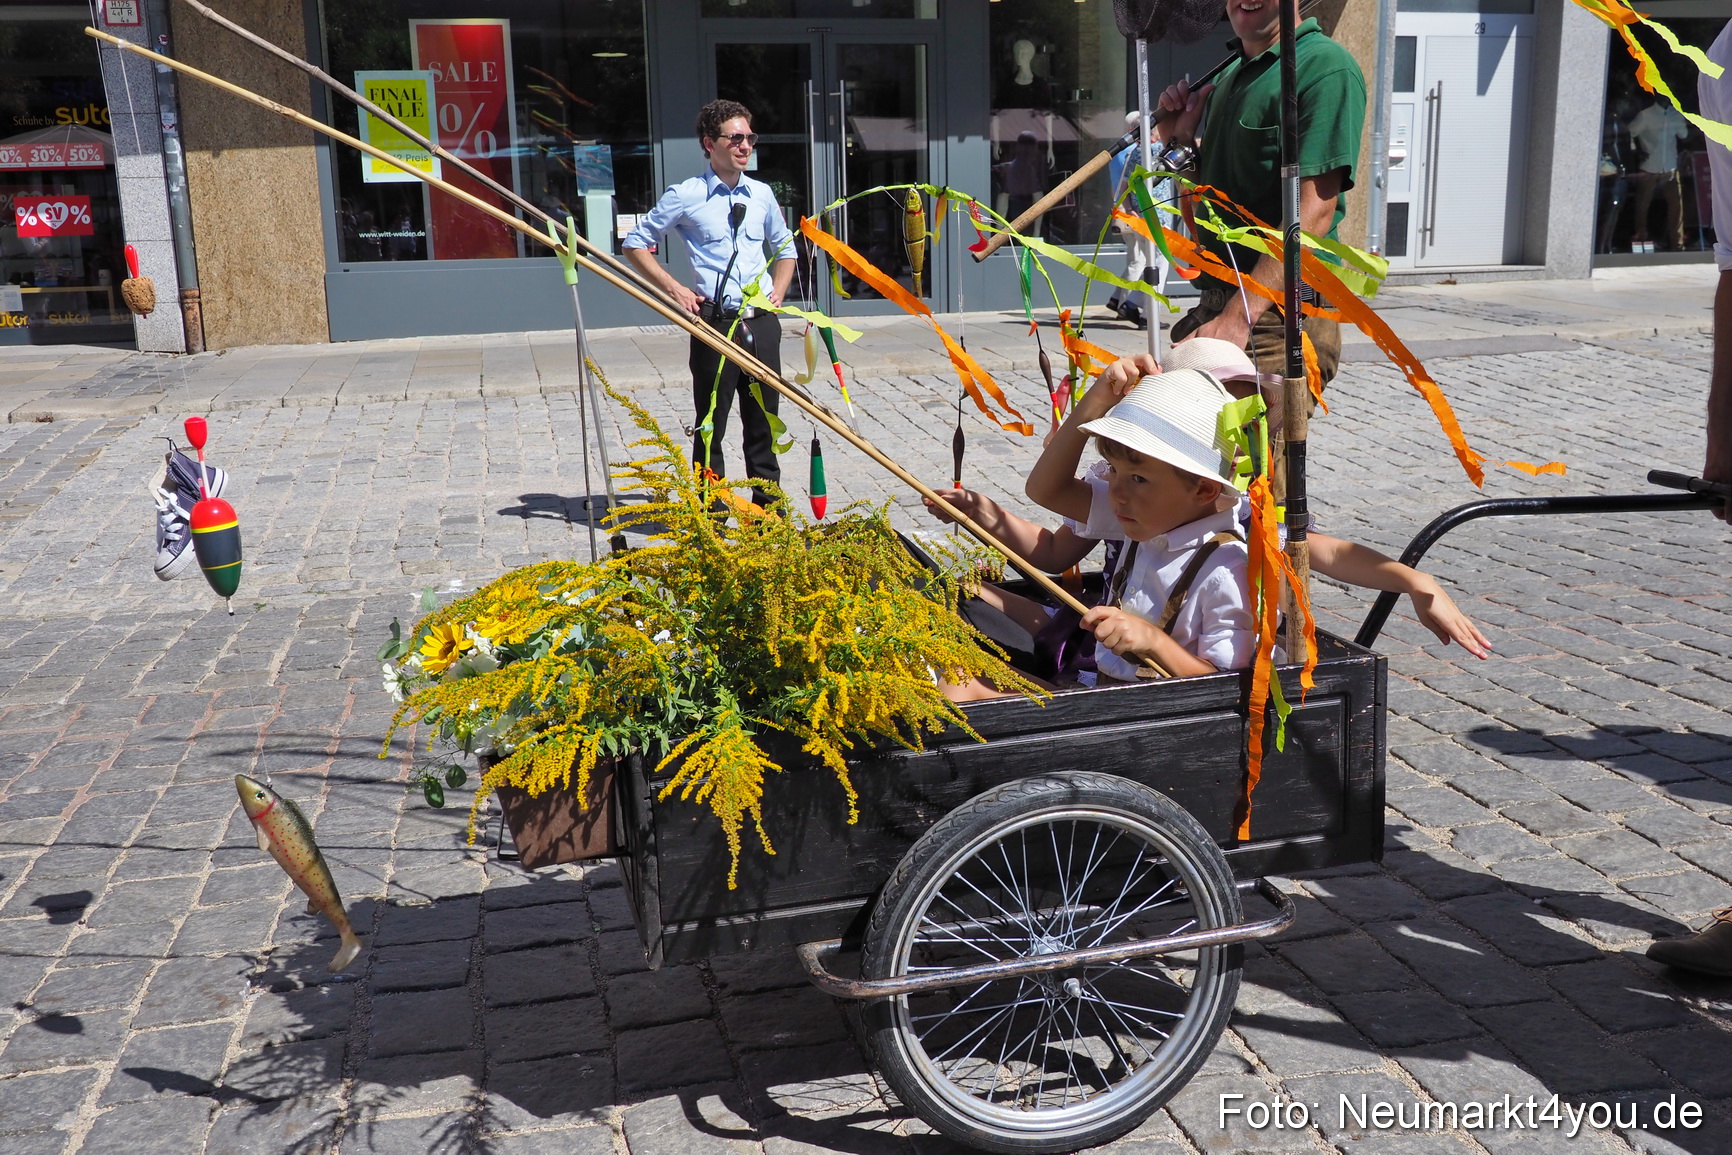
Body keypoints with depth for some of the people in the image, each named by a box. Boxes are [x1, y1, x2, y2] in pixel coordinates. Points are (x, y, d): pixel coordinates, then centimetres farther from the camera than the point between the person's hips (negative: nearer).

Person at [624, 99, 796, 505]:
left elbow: (784, 246, 27)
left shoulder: (762, 194, 11)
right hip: (715, 323, -4)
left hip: (762, 322, 4)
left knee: (763, 422, 10)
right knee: (711, 425, 3)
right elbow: (636, 243, 5)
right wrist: (674, 289, -4)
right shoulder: (685, 196, -2)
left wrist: (778, 291, 11)